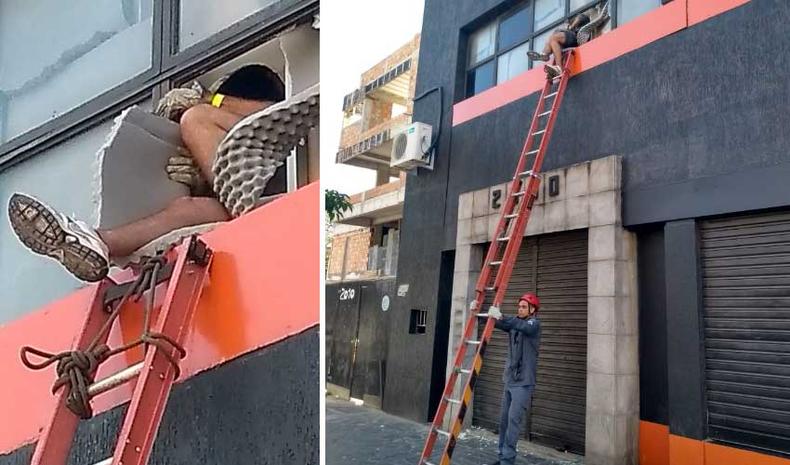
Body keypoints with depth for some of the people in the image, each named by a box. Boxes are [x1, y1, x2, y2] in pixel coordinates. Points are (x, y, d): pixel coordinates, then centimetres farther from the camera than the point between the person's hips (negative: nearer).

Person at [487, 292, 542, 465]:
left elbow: (524, 326, -29)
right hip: (509, 379, 7)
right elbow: (495, 322, 3)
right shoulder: (513, 322, 12)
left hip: (523, 381, -7)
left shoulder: (534, 323, -8)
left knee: (514, 418, -12)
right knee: (504, 419, 8)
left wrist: (501, 317, -44)